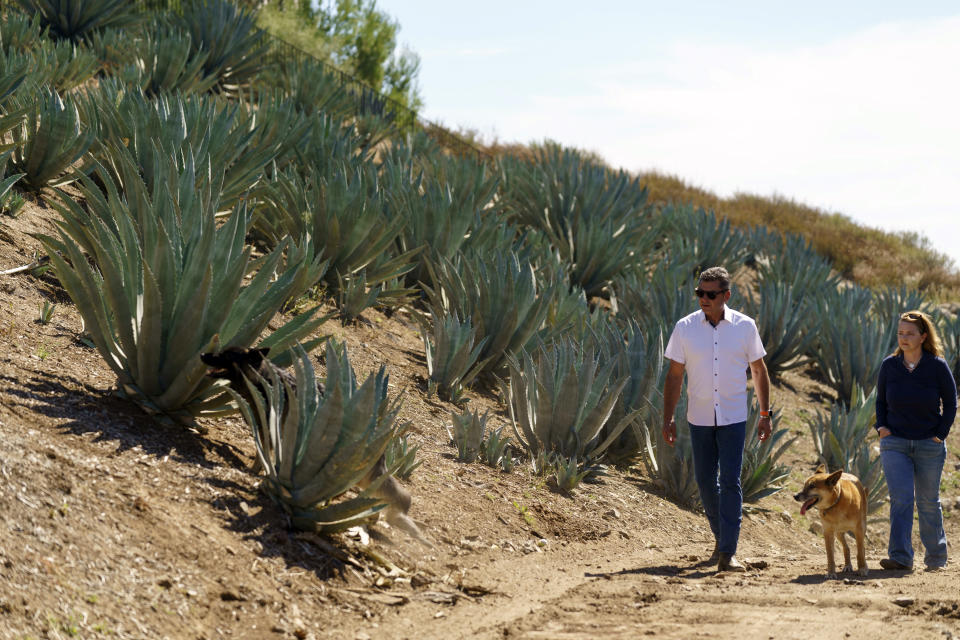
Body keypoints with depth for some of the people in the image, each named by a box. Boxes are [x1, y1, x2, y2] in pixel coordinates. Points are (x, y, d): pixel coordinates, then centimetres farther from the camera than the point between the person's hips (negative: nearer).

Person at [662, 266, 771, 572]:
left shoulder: (745, 326, -3)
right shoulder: (685, 328, -2)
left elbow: (759, 370, 8)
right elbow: (674, 375, 3)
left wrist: (765, 414, 6)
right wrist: (668, 418, -1)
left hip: (733, 418, -2)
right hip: (699, 418, 2)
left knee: (730, 481, -9)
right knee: (705, 481, 9)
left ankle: (728, 553, -9)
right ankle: (720, 536, 32)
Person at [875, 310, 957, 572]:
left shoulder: (937, 366, -7)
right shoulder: (889, 365, -1)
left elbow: (950, 403, 3)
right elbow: (881, 400, 13)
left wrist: (941, 433, -6)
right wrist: (881, 426, -1)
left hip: (929, 446, -1)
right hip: (895, 443, 1)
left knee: (928, 501, 9)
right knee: (901, 498, -13)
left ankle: (936, 556, 26)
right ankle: (900, 557, -16)